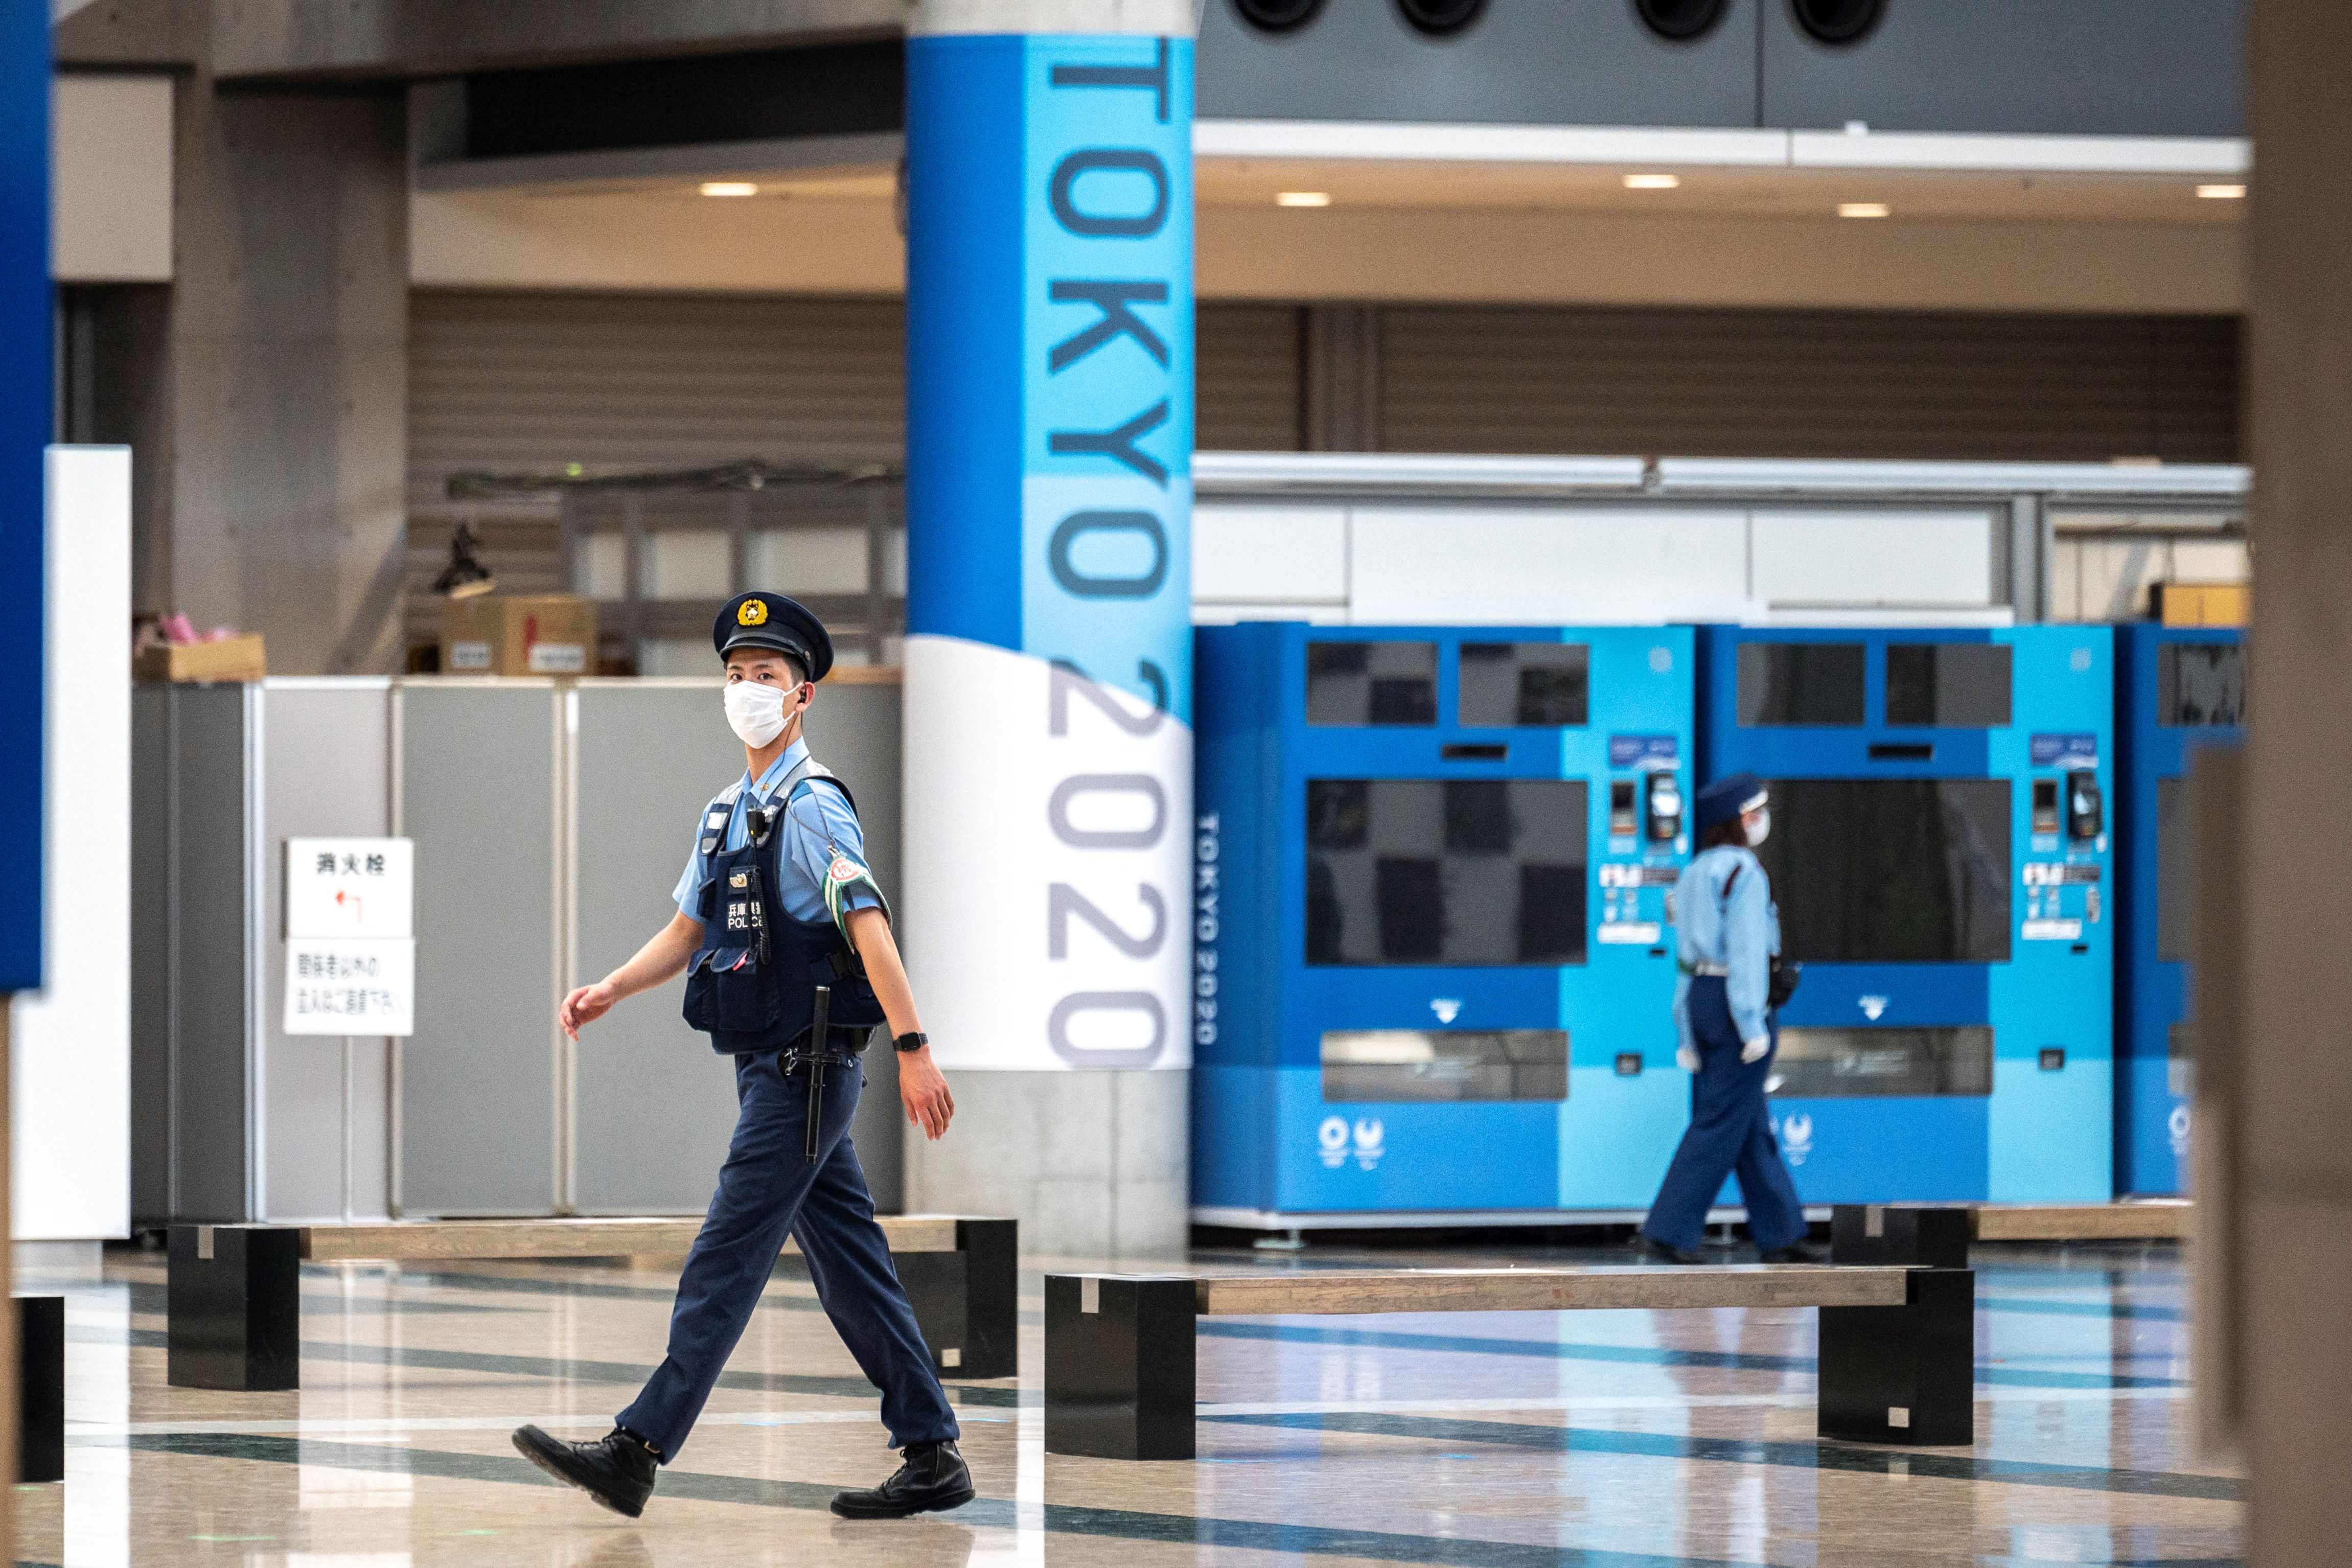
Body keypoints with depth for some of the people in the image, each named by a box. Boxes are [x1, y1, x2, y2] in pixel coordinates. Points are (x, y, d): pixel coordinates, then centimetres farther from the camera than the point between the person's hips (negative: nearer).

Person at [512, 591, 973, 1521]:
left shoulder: (814, 804, -12)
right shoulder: (725, 812, 15)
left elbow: (869, 926, -20)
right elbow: (689, 930, 21)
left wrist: (913, 1050, -27)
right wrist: (610, 991, 6)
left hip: (807, 1068, -9)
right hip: (768, 1066, 9)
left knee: (727, 1260, -10)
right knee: (849, 1268, 10)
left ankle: (639, 1452, -13)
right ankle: (932, 1456, 13)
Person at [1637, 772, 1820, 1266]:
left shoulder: (1696, 873, 14)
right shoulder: (1744, 873, -13)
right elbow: (1746, 951, -19)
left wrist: (1687, 1035, 17)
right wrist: (1754, 1027, -20)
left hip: (1702, 1002, 9)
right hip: (1739, 1004, -9)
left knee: (1752, 1127, 12)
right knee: (1721, 1124, -5)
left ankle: (1780, 1234, 15)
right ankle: (1668, 1231, -8)